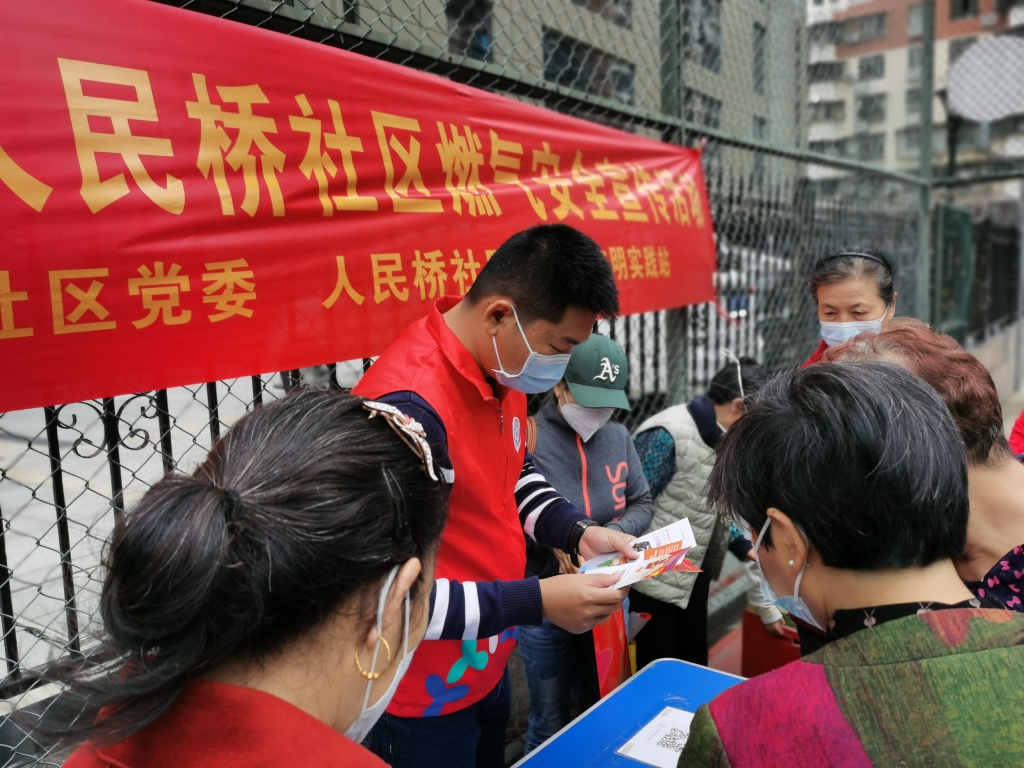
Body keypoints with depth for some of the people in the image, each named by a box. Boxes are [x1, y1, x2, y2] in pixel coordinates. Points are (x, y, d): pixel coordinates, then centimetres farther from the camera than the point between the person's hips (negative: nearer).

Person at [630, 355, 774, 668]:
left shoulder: (722, 438, 5)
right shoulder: (666, 436, -23)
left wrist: (748, 548, 11)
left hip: (694, 573, 8)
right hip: (653, 578, -8)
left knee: (695, 663, 19)